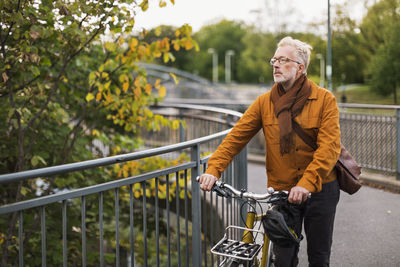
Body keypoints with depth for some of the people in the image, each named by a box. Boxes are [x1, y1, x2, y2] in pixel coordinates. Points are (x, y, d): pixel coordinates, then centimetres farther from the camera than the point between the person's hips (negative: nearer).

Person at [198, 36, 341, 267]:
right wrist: (213, 169, -19)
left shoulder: (325, 99, -7)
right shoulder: (265, 102, 1)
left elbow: (329, 146, -18)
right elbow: (236, 136, -5)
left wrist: (306, 183, -30)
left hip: (320, 190, -1)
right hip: (283, 192, 1)